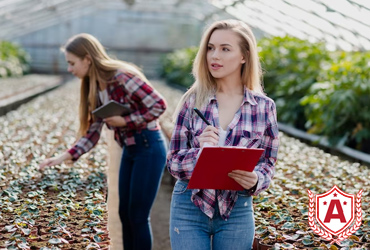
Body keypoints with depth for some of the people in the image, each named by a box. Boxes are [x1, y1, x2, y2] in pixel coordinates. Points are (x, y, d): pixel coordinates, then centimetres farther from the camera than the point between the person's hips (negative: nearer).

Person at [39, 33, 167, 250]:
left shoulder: (123, 77, -21)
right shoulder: (94, 89, 5)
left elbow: (159, 105, -21)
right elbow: (92, 133, 7)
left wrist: (124, 121, -21)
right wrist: (65, 156, -3)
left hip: (149, 147, -8)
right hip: (129, 149, 8)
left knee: (138, 216, -2)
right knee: (125, 213, 13)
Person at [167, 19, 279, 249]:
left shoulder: (264, 107, -3)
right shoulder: (193, 100, -3)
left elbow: (267, 163, 5)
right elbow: (173, 161, -2)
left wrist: (254, 180, -17)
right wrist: (200, 151, -22)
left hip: (237, 212, 1)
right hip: (189, 208, 0)